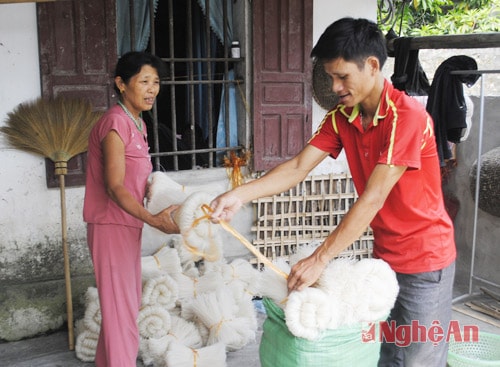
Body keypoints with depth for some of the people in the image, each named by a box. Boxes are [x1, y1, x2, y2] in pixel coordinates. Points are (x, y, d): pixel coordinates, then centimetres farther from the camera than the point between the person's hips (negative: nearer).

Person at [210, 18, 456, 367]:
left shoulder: (407, 115, -24)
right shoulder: (341, 118, 0)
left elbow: (373, 198, -28)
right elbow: (299, 167, -8)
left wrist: (319, 259, -29)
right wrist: (240, 195, -23)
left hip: (425, 261, -7)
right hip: (384, 256, 7)